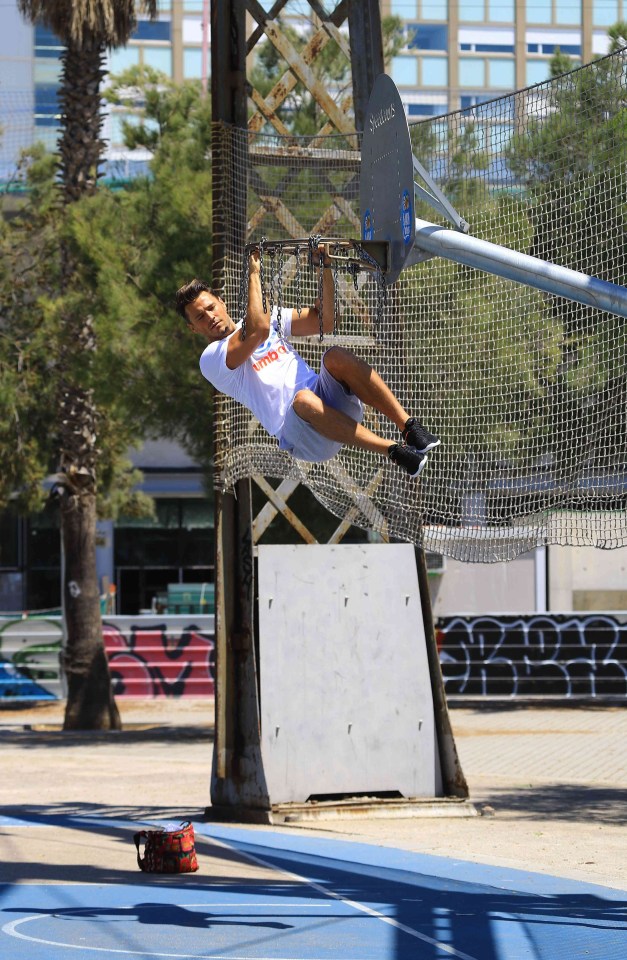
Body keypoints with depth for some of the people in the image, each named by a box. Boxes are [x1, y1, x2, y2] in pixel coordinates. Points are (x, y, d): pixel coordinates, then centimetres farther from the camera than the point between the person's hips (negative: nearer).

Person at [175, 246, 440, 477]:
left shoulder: (269, 318, 24)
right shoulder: (211, 359, 1)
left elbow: (324, 322, 20)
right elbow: (258, 331, -16)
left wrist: (325, 270, 11)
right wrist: (253, 275, -8)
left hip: (333, 401, 6)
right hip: (300, 438, -6)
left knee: (337, 356, -25)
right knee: (303, 398, -39)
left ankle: (410, 427, -35)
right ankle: (396, 452, -46)